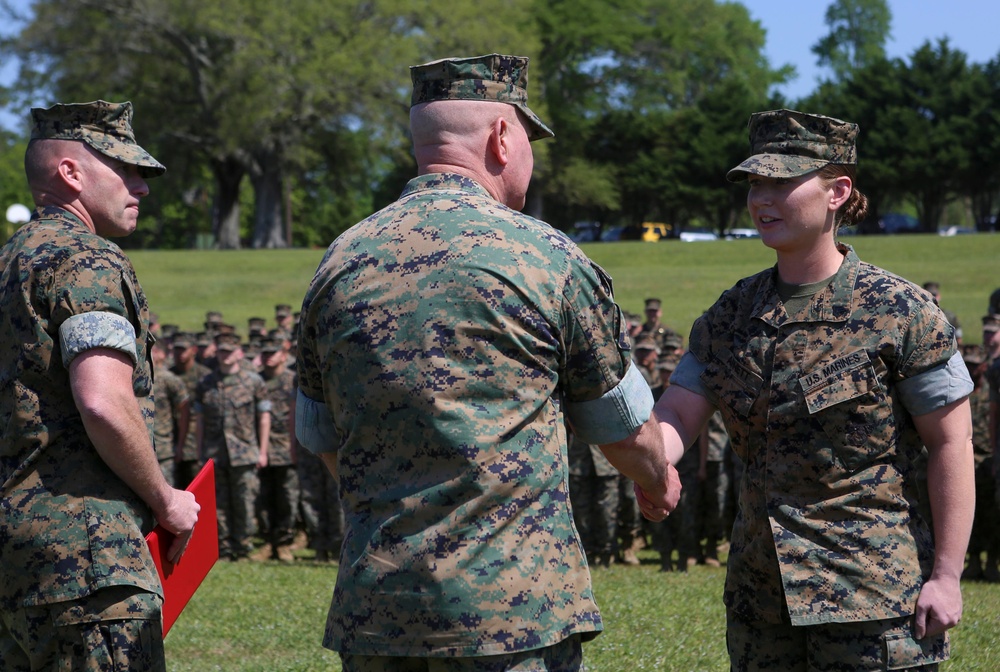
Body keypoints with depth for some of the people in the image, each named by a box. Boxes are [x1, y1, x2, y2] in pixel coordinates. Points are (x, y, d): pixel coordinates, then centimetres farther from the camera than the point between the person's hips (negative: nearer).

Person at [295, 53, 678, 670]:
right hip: (517, 610, -4)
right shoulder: (547, 258, -5)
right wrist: (658, 482, 29)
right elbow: (624, 427, 7)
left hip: (373, 611, 5)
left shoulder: (340, 263, 7)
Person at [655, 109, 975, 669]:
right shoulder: (731, 315, 7)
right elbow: (675, 418, 0)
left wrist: (946, 574, -12)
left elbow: (952, 444, -8)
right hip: (761, 592, 6)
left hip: (873, 597, -6)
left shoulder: (899, 312, -9)